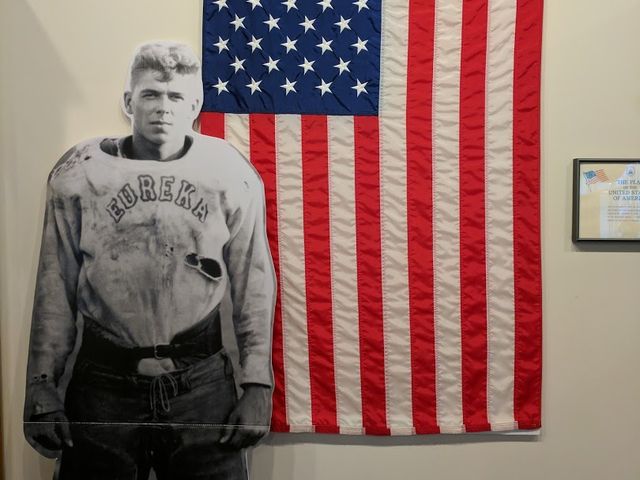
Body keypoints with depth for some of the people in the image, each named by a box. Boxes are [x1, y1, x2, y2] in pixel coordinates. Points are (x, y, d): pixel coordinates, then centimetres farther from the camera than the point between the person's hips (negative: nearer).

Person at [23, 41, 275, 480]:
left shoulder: (231, 175, -3)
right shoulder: (80, 173, -1)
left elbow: (254, 285, -1)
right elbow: (56, 287, 3)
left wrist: (257, 384, -4)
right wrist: (42, 383, 1)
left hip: (201, 381, 0)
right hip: (103, 381, 1)